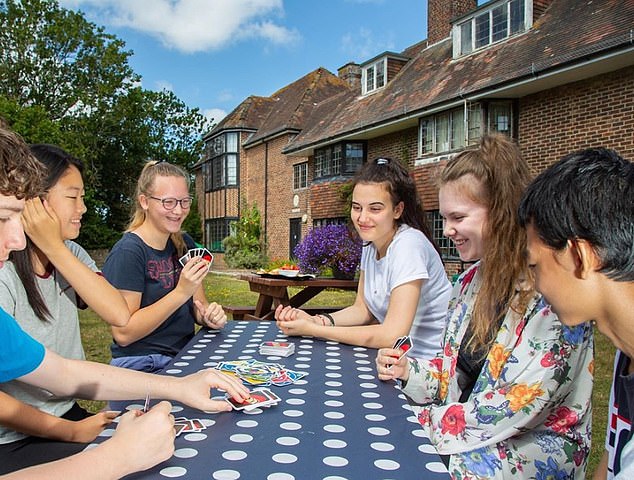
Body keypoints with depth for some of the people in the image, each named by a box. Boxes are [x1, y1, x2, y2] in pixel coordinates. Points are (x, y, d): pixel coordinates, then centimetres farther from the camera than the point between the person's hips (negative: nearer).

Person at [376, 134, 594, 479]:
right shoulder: (471, 280, 4)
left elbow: (515, 406, -23)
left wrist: (431, 420, -15)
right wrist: (409, 371, -8)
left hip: (536, 442, -6)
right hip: (464, 426, 7)